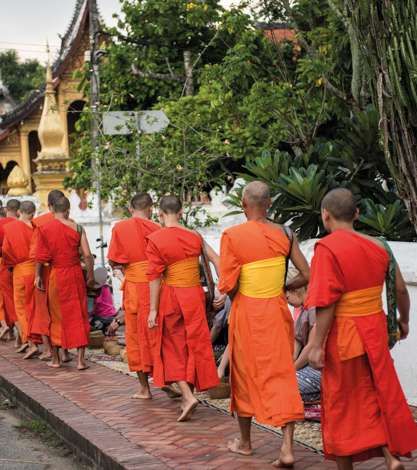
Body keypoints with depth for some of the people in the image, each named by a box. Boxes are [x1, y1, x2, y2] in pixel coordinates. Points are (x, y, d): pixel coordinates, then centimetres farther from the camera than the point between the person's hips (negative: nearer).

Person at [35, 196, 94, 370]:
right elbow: (87, 255, -7)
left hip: (55, 274, 0)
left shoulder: (44, 229, -6)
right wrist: (90, 275, 4)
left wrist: (38, 276, 6)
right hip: (75, 273, 0)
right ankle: (80, 359, 6)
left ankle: (55, 358, 21)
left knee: (55, 316, 13)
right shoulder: (77, 228, -5)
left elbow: (40, 257, -4)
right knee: (78, 315, 7)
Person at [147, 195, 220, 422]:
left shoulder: (155, 239, -9)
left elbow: (155, 277, -11)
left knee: (174, 348, 8)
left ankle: (188, 396, -8)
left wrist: (153, 309, -7)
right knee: (194, 345, 13)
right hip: (195, 295, 3)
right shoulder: (194, 236, 2)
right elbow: (216, 260, -2)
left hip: (171, 297, -3)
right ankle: (187, 397, 21)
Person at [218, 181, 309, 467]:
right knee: (282, 376, 7)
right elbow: (306, 276, -3)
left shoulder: (232, 236, -13)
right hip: (278, 312, 2)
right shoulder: (284, 234, -2)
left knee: (245, 376, 14)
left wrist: (235, 295, 6)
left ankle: (245, 442, 29)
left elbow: (228, 285, -16)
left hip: (247, 313, -2)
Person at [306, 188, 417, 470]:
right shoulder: (377, 246, 1)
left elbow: (326, 304, -20)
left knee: (342, 404, 9)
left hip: (342, 336, -5)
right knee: (380, 393, 17)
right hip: (375, 331, 5)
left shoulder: (327, 248, -16)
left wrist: (317, 346, -16)